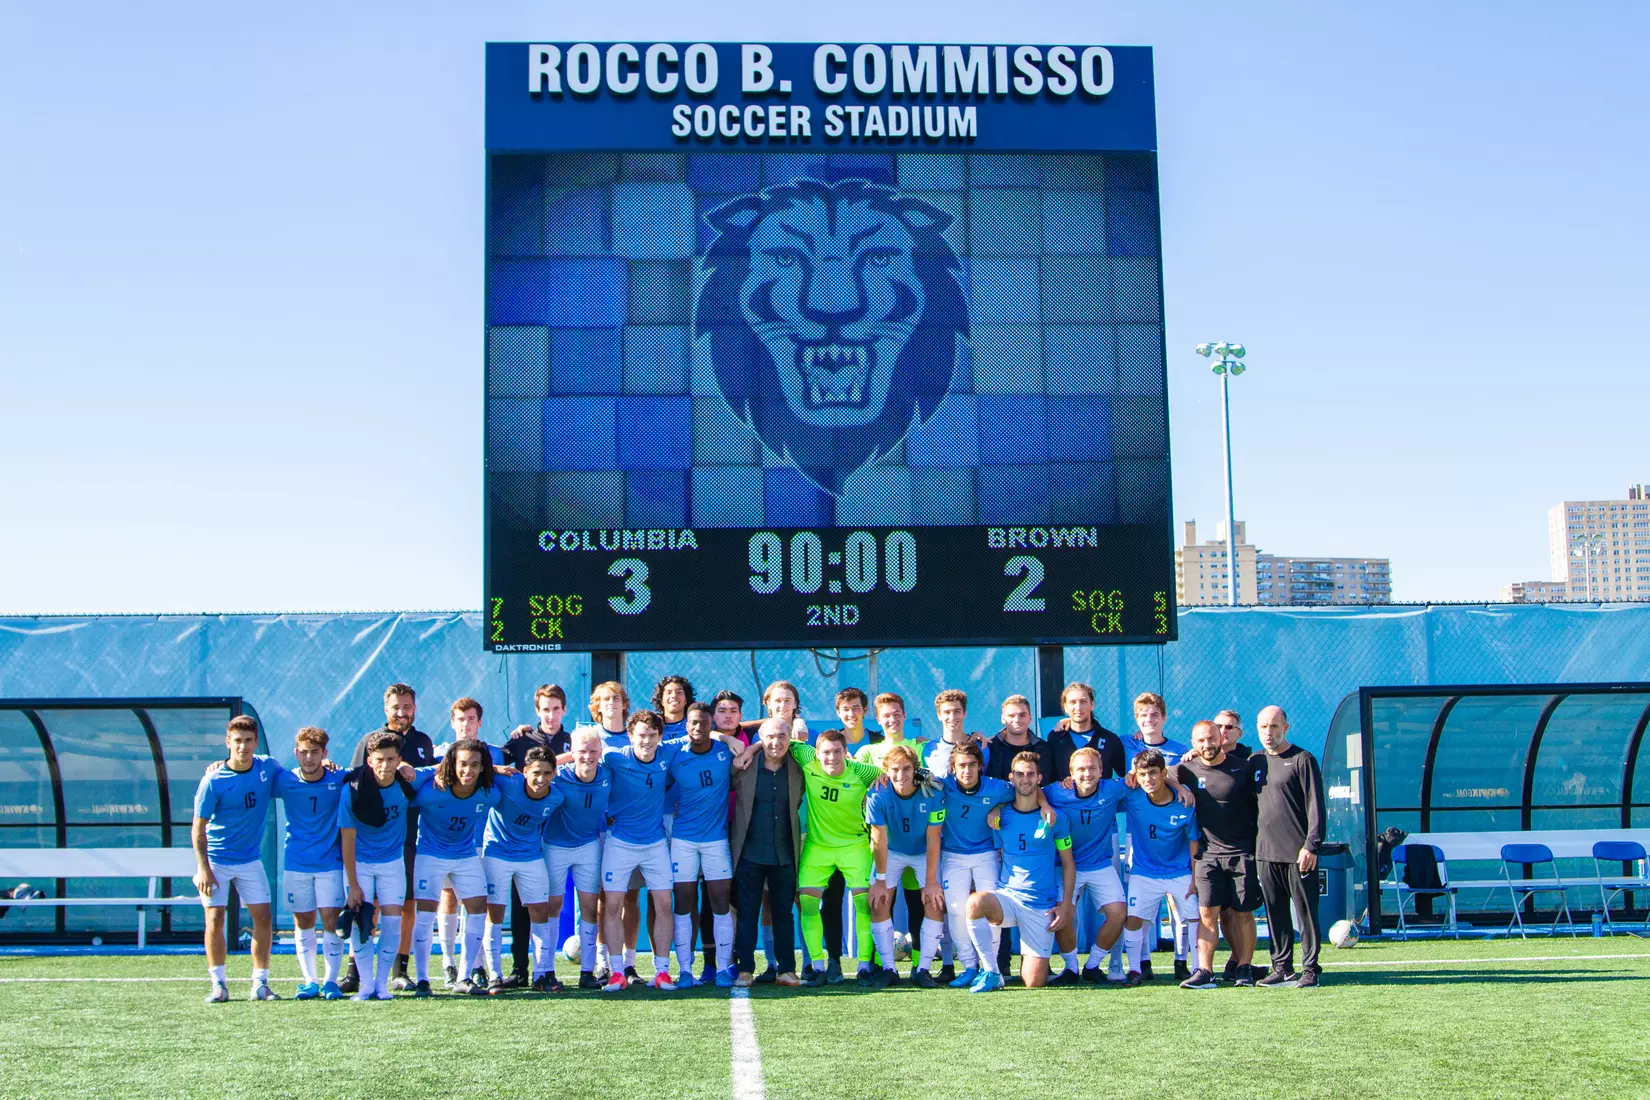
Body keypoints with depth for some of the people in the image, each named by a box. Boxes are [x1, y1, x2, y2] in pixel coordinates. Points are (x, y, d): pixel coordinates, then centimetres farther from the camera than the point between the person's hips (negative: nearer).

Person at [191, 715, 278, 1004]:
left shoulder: (268, 768, -3)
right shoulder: (213, 782, -14)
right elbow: (198, 827, -10)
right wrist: (203, 868, -16)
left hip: (250, 860, 4)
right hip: (216, 860, -4)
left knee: (263, 917, 0)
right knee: (215, 918, -7)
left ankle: (260, 983, 10)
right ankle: (219, 984, 4)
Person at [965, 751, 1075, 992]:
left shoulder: (1055, 818, 1)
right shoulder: (1000, 817, 4)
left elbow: (1068, 864, 7)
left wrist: (1065, 904, -1)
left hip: (1042, 906, -1)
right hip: (1006, 896, 1)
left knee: (1035, 983, -7)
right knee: (975, 902, -36)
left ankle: (1027, 956, 31)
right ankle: (991, 972, -19)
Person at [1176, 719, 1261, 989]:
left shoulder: (1243, 768, -2)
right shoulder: (1188, 770, 2)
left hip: (1243, 852, -1)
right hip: (1209, 853, 1)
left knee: (1242, 913, 2)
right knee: (1207, 912, -5)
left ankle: (1243, 967, 11)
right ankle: (1204, 971, -7)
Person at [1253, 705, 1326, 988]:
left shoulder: (1302, 760, -3)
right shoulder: (1255, 761, 15)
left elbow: (1315, 806, -8)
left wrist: (1311, 845, -14)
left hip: (1298, 852, -5)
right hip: (1265, 852, 5)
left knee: (1306, 910, -2)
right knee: (1275, 912, 7)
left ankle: (1310, 969, 2)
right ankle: (1282, 967, 14)